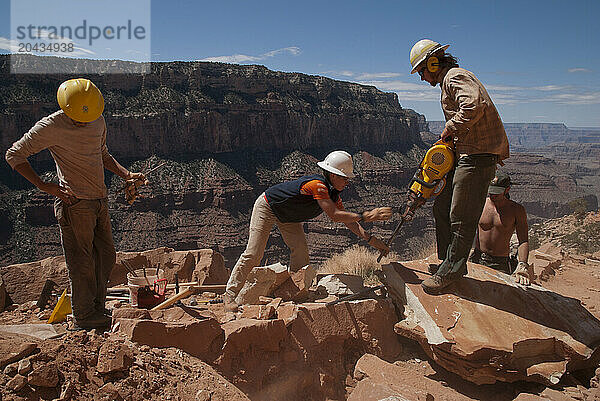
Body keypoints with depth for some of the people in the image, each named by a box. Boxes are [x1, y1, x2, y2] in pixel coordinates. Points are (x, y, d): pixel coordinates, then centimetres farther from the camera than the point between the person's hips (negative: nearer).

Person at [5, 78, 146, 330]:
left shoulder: (98, 121, 7)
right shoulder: (50, 127, -12)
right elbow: (14, 155, -5)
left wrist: (125, 174, 7)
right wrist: (43, 186, -14)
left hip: (100, 200, 7)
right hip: (74, 203, -7)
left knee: (106, 256, 12)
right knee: (81, 262, 0)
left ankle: (97, 308, 27)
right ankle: (84, 317, 15)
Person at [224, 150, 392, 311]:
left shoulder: (334, 194, -7)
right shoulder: (317, 184, -35)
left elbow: (347, 220, -2)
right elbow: (334, 215, -40)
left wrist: (370, 238, -10)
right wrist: (365, 216, -38)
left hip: (288, 217, 9)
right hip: (266, 207, -8)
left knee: (301, 251, -1)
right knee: (253, 254, -11)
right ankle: (230, 294, 2)